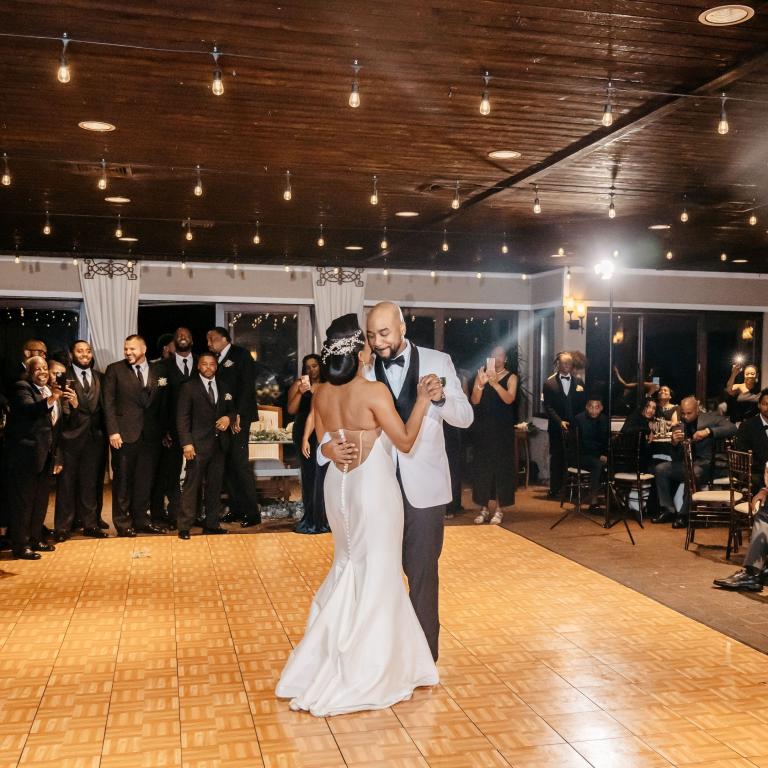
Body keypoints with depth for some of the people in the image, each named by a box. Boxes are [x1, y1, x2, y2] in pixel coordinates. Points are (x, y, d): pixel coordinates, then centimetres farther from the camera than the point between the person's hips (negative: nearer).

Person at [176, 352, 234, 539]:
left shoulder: (224, 386, 13)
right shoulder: (189, 387, -1)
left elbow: (231, 409, 19)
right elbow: (182, 417, -5)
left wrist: (228, 418, -5)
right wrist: (186, 443, -14)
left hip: (219, 444, 5)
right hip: (198, 444, -5)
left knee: (215, 485, 8)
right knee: (192, 485, -4)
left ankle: (211, 524, 17)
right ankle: (184, 527, 1)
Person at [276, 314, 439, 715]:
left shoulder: (321, 395, 1)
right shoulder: (374, 391, -18)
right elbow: (405, 442, -12)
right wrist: (421, 402, -6)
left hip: (338, 489, 7)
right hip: (374, 490, -7)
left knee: (348, 569, 22)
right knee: (376, 577, 6)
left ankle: (320, 661, 28)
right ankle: (364, 675, 15)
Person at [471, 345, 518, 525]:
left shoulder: (510, 377, 1)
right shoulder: (481, 374, 7)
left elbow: (509, 399, -16)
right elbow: (474, 401, -4)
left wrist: (495, 383, -30)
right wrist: (481, 384, -22)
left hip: (502, 429, -2)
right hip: (483, 428, 2)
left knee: (501, 466, -2)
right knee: (482, 466, 1)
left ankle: (499, 509, 5)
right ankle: (484, 508, 10)